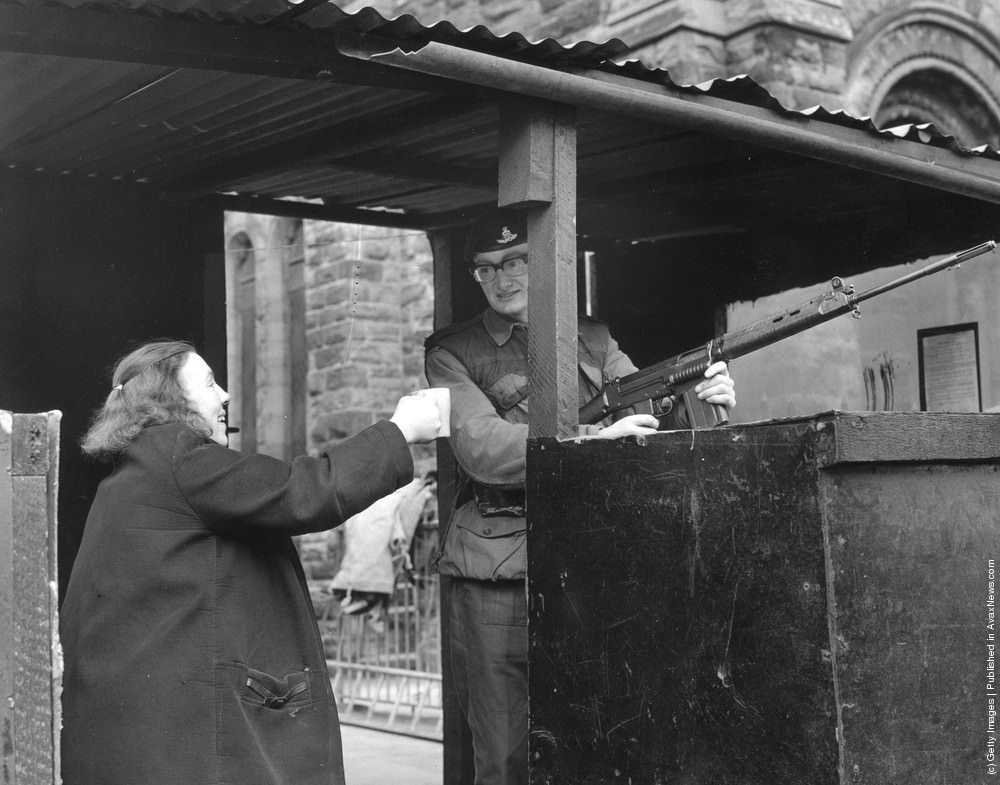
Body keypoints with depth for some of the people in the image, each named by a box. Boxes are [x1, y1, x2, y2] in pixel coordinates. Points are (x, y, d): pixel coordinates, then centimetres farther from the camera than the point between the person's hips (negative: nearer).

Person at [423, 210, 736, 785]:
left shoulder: (593, 339, 15)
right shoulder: (452, 353, 4)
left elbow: (648, 413, 6)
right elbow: (480, 446, -12)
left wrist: (702, 402, -17)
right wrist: (594, 437, -24)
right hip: (497, 578, -2)